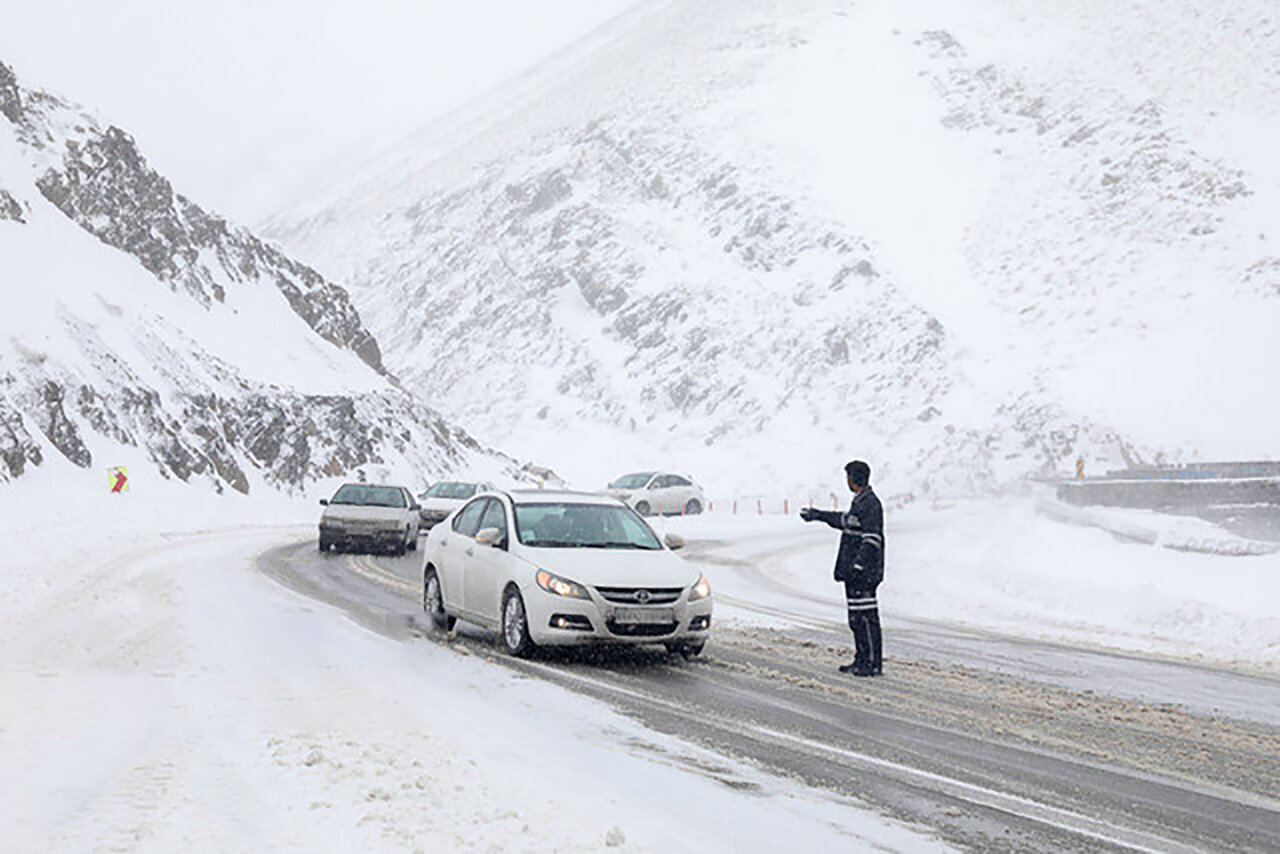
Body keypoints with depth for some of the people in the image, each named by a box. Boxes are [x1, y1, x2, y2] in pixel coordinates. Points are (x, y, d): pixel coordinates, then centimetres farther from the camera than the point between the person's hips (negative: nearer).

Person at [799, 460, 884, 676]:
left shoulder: (871, 503, -15)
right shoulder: (860, 502, 16)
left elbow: (872, 539, -21)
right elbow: (846, 521, 35)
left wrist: (858, 565, -25)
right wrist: (818, 515, 44)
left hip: (864, 572, -10)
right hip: (854, 571, 10)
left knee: (866, 616, -8)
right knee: (856, 618, 14)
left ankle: (873, 663, -6)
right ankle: (861, 660, 20)